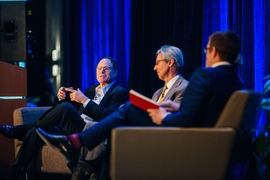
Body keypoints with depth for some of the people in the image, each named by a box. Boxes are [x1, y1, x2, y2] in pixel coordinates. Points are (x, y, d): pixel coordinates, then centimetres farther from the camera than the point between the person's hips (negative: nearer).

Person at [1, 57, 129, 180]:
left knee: (66, 108, -31)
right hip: (72, 130, 8)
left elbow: (108, 117, -14)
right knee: (35, 132, -16)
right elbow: (73, 108, 28)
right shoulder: (92, 89, 27)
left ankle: (19, 130, -15)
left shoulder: (119, 92, 3)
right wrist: (62, 97, 7)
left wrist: (84, 100, -18)